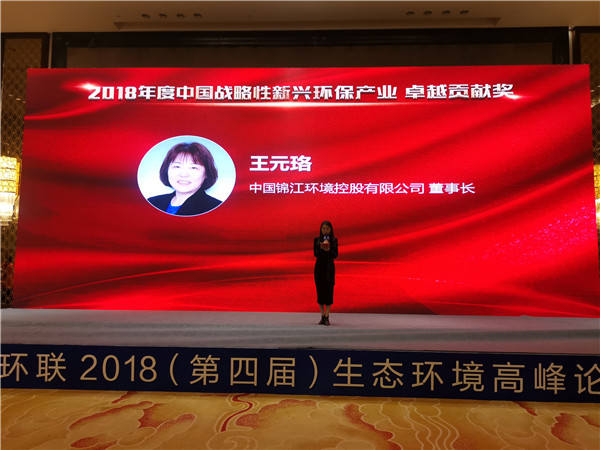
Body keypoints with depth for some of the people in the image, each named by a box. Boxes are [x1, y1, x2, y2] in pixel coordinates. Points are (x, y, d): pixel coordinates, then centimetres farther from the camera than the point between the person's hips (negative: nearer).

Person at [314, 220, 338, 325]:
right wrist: (322, 248, -21)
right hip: (319, 267, 1)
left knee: (329, 290, -5)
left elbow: (335, 255, -4)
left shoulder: (334, 240, 2)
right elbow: (315, 254, -3)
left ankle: (327, 317, -1)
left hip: (329, 267, -1)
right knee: (320, 290, 2)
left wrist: (328, 250, -22)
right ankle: (322, 317, 11)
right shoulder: (317, 240, 4)